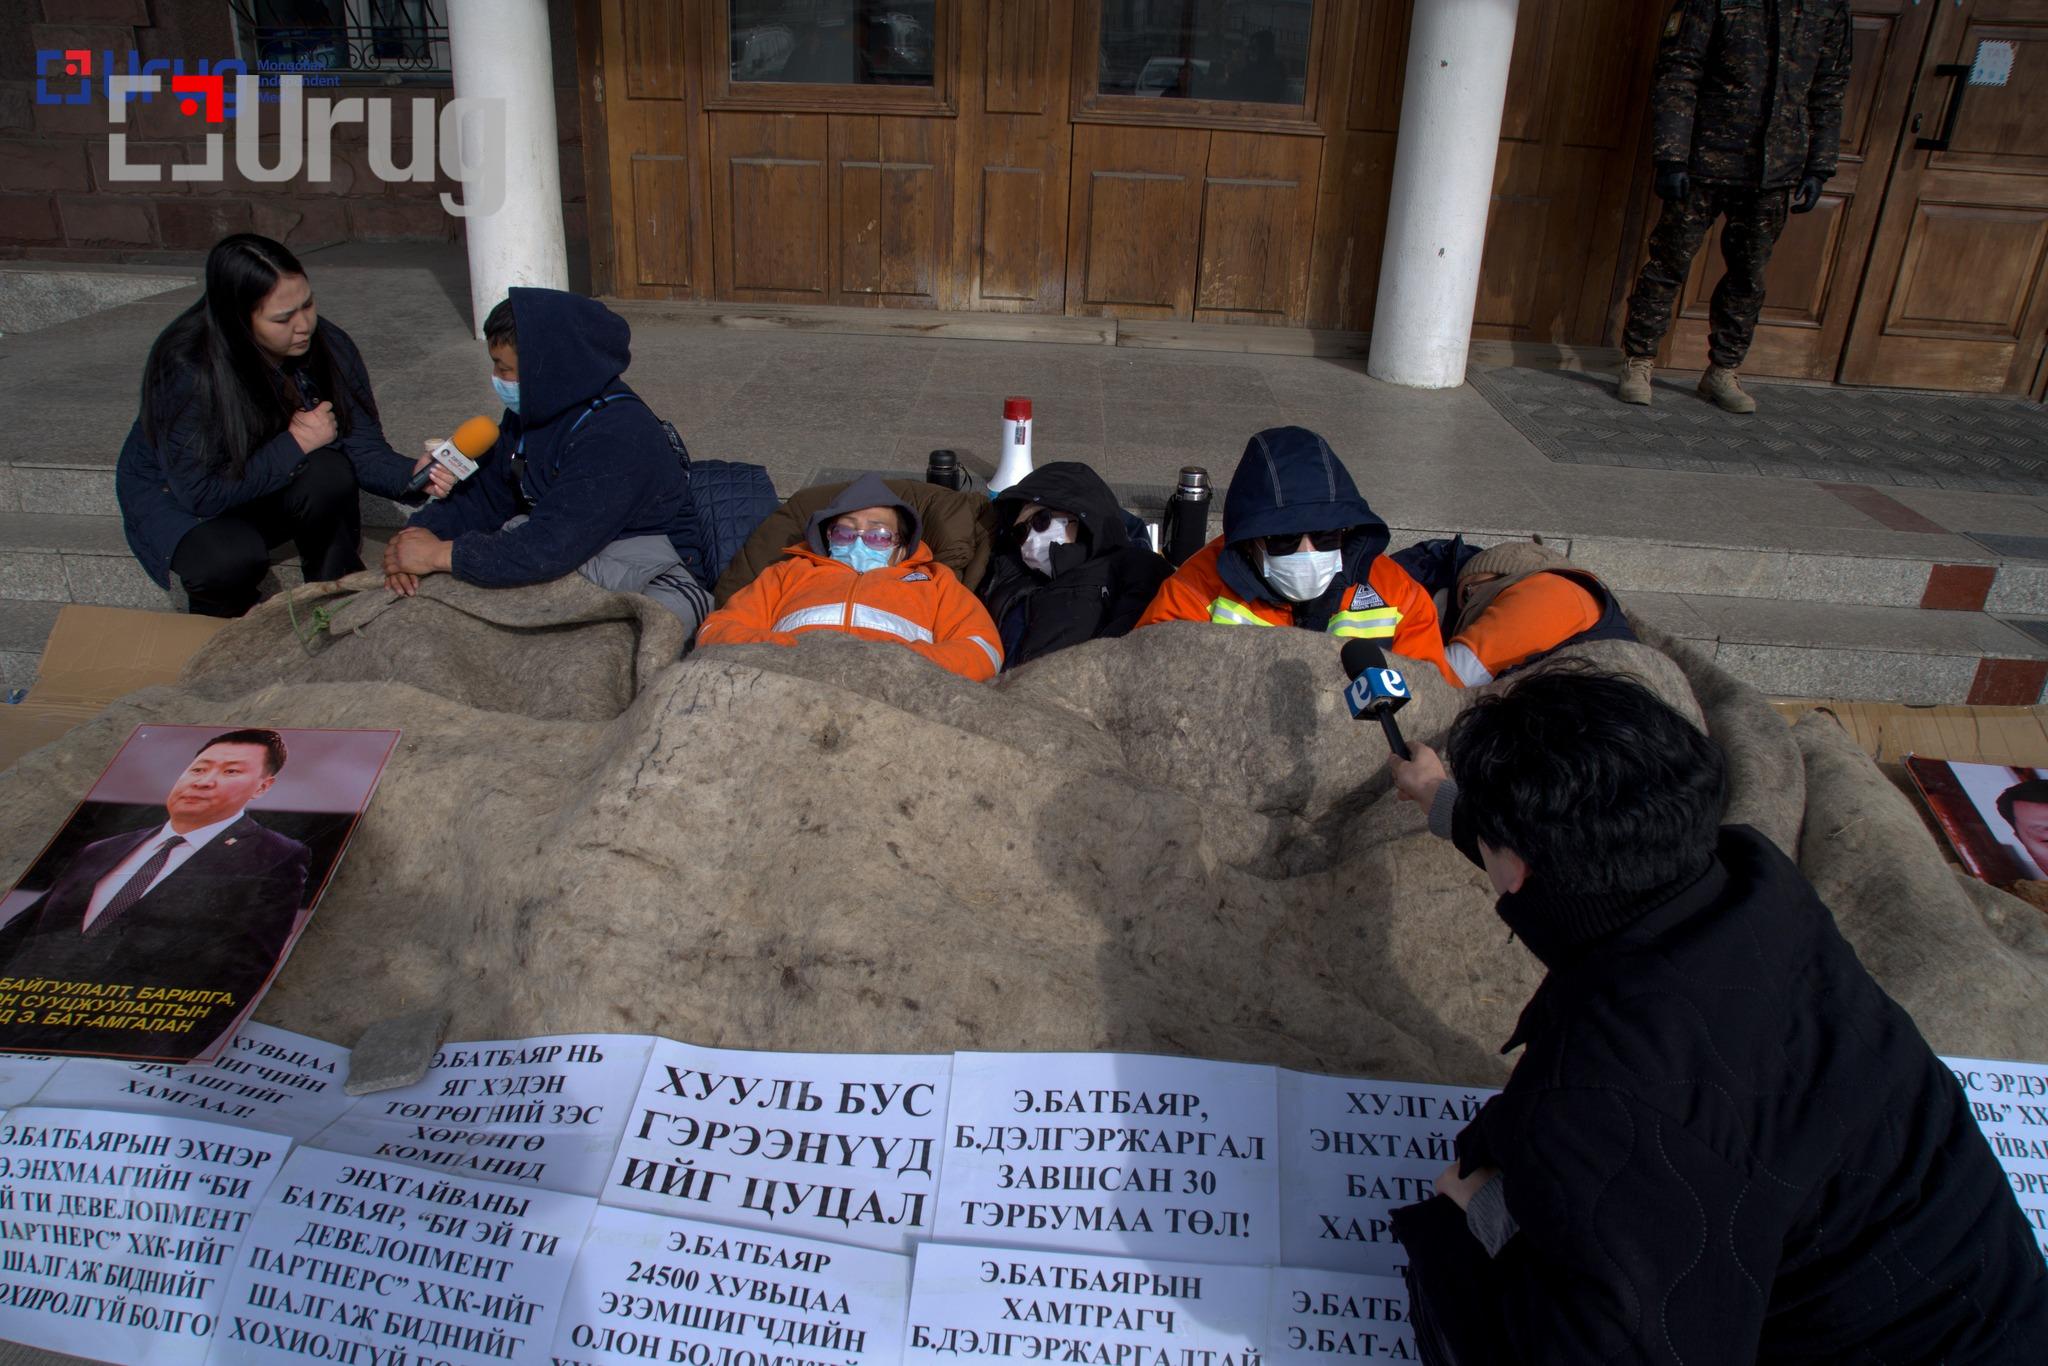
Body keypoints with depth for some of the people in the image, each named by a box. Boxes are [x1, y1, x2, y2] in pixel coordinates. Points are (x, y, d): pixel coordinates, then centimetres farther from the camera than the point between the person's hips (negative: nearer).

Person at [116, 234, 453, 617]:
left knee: (328, 474, -30)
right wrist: (296, 443, -29)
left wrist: (413, 474, -40)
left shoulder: (328, 345, -19)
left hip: (269, 485, 4)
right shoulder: (185, 370, -32)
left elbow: (363, 447, -18)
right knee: (233, 558, -35)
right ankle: (217, 618, 2)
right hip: (174, 496, -4)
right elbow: (201, 494, -30)